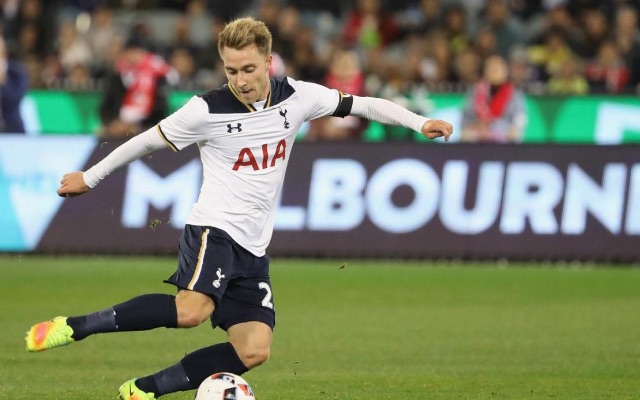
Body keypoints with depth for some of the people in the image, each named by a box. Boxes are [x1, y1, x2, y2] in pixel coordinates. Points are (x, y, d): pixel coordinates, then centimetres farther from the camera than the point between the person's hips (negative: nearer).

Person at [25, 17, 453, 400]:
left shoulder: (297, 98, 1)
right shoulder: (207, 111, -9)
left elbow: (361, 104, 11)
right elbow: (149, 141, 3)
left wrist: (420, 123, 2)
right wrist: (89, 178, 11)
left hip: (253, 249, 5)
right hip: (213, 230, -5)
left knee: (254, 351, -10)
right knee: (193, 309, -34)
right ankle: (74, 327, -26)